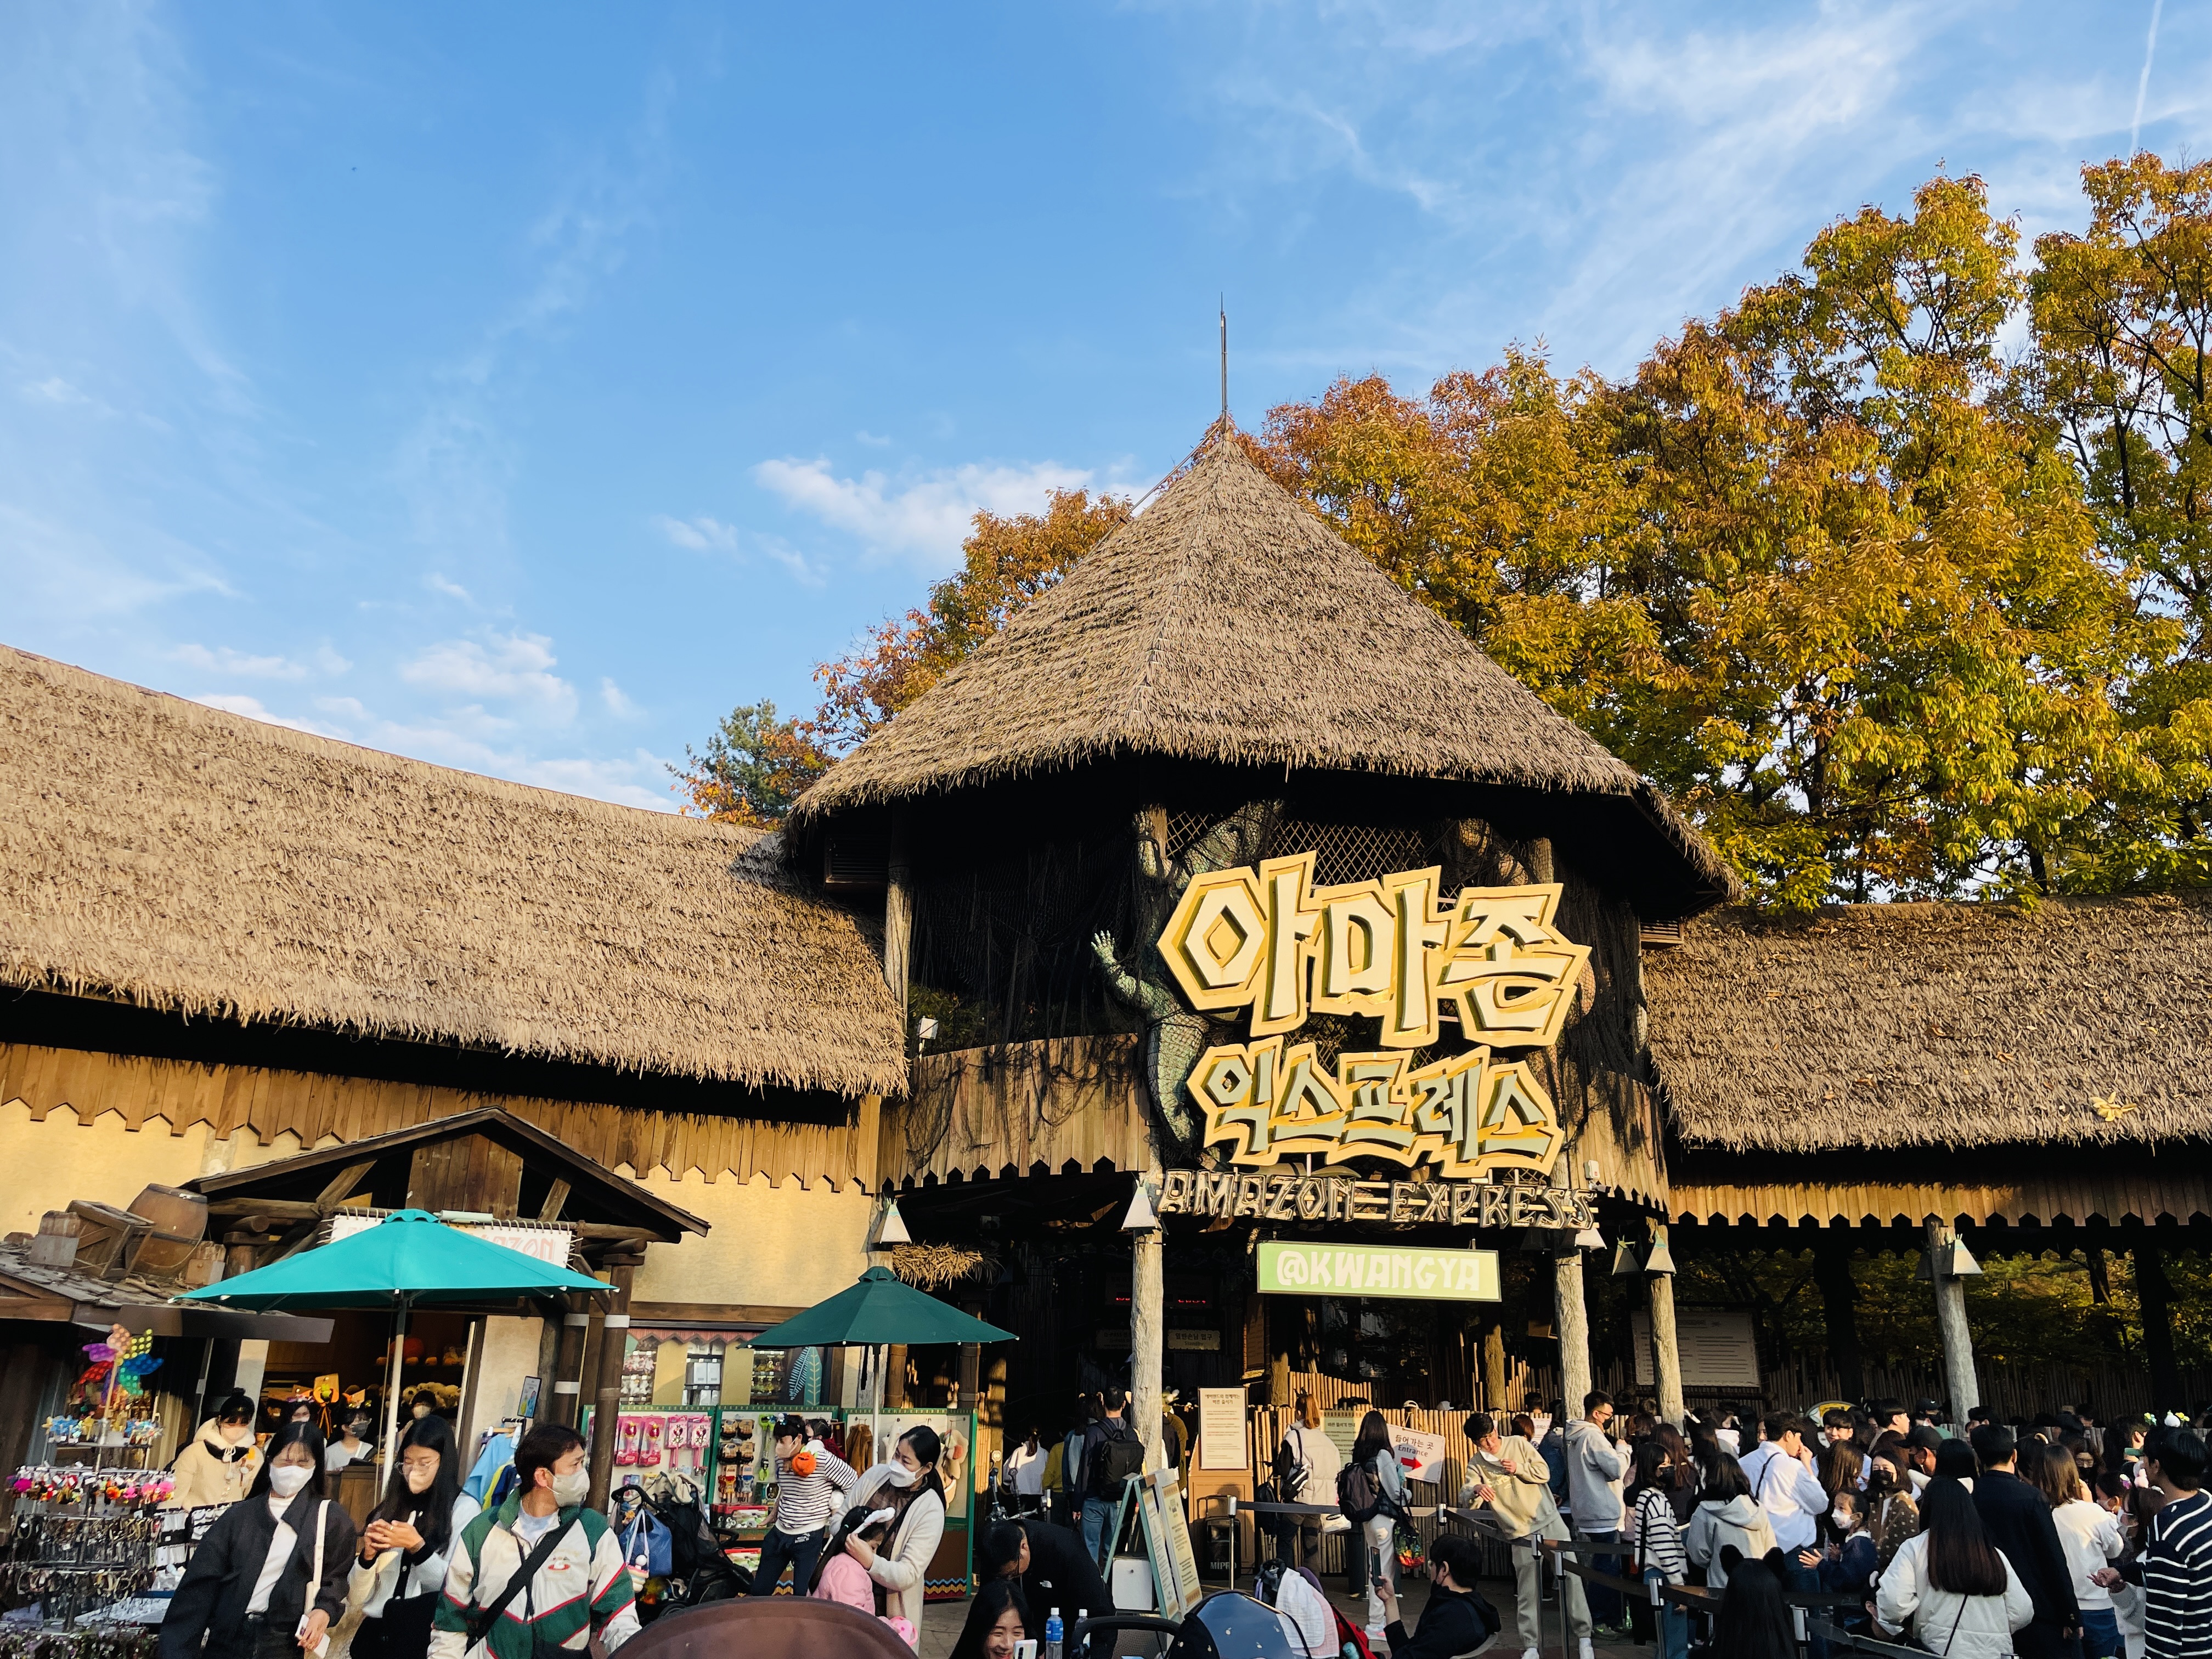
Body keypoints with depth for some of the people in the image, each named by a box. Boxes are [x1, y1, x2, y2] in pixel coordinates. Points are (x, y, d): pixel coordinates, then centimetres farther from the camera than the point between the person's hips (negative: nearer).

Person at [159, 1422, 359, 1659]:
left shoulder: (331, 1518, 3)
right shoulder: (239, 1515, 8)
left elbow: (339, 1576, 1)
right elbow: (202, 1582, 4)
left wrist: (325, 1610, -19)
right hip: (227, 1639, 2)